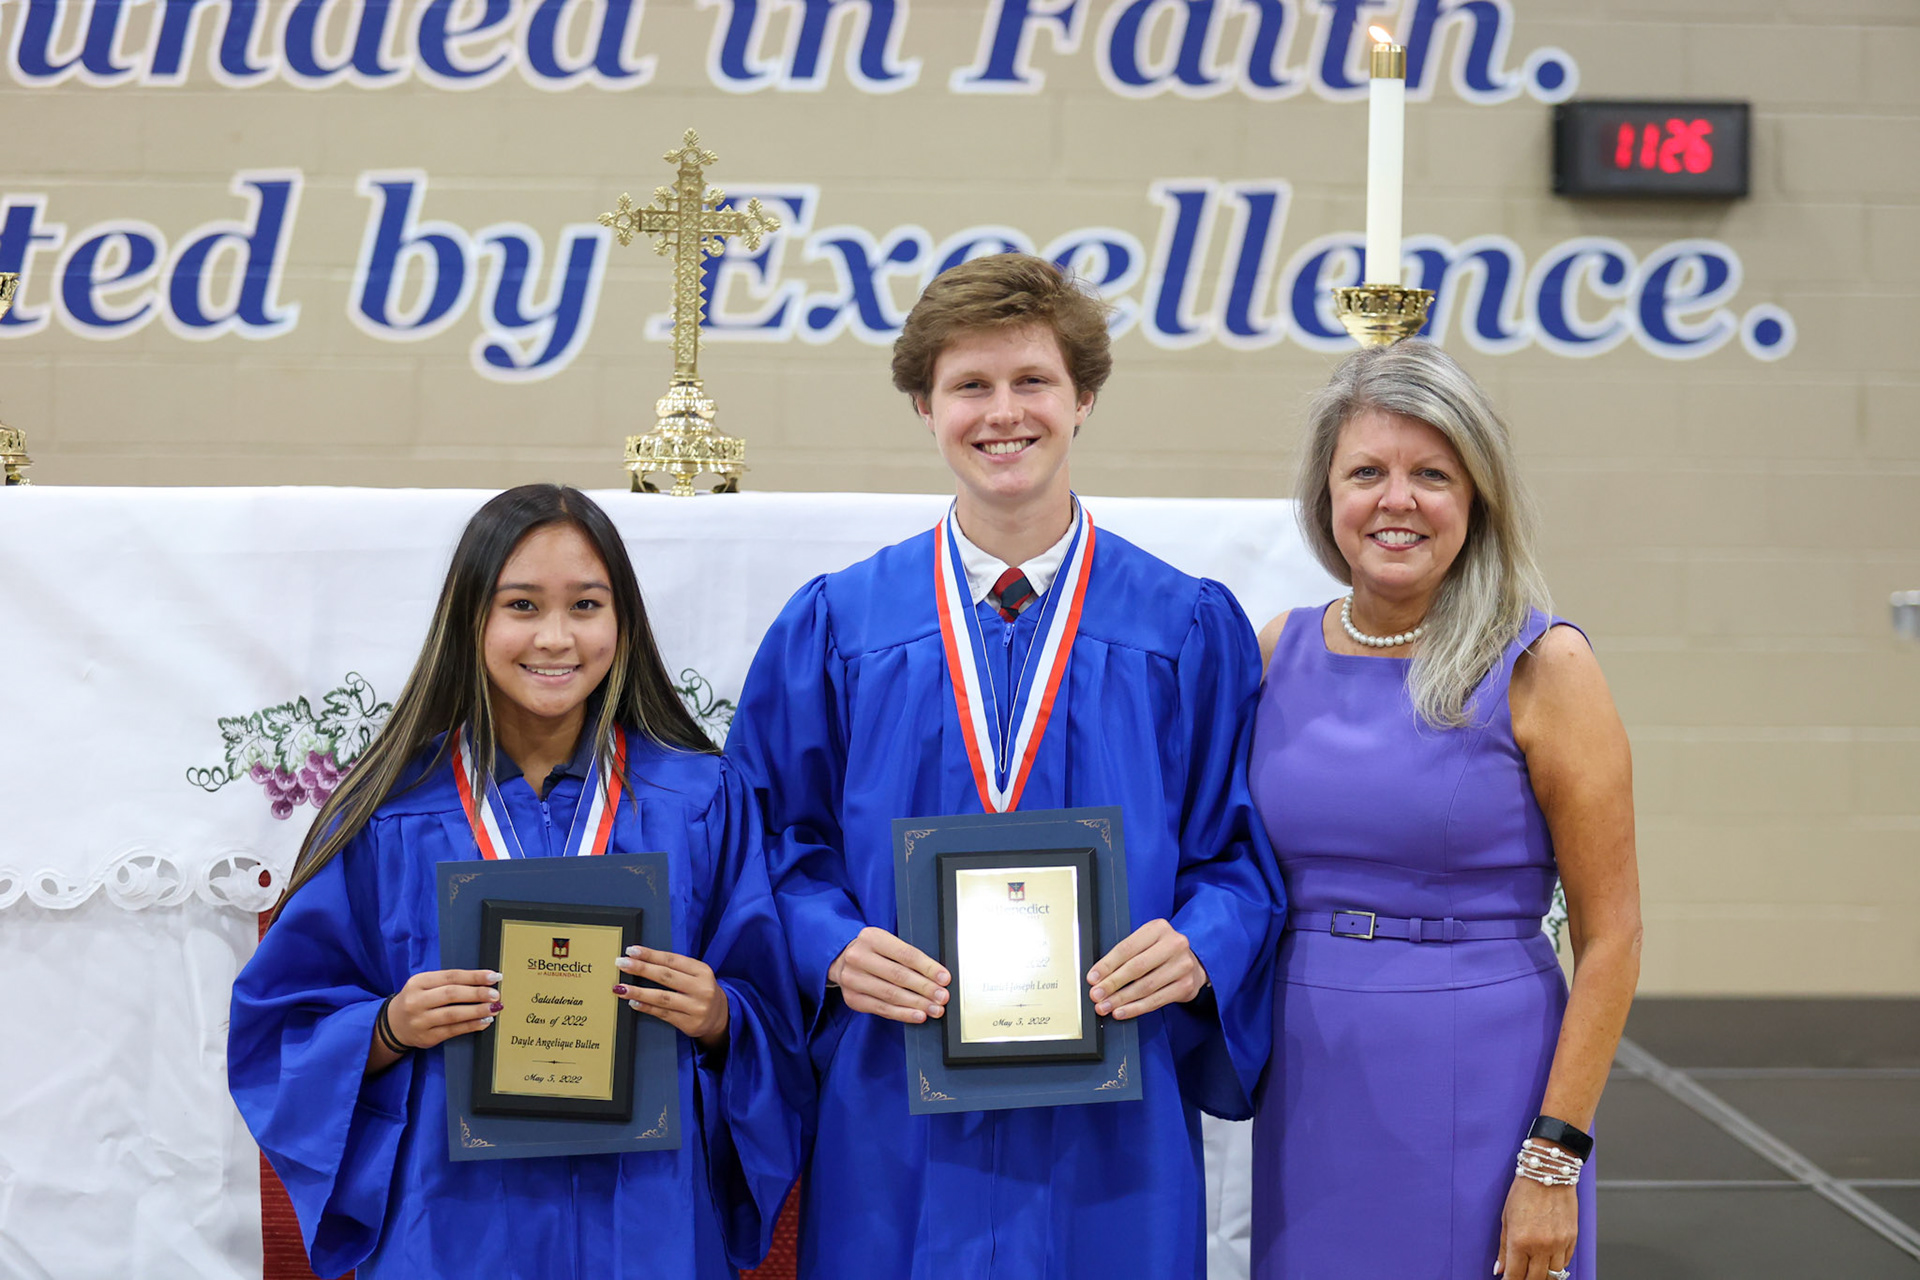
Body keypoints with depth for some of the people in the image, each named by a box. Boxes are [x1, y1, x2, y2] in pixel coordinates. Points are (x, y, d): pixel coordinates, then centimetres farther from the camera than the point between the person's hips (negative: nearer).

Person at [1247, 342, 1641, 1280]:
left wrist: (1554, 1159, -13)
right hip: (1311, 1093, 4)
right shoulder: (1279, 653, 4)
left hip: (1479, 1090, -4)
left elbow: (1609, 936, -9)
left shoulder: (1540, 665, -9)